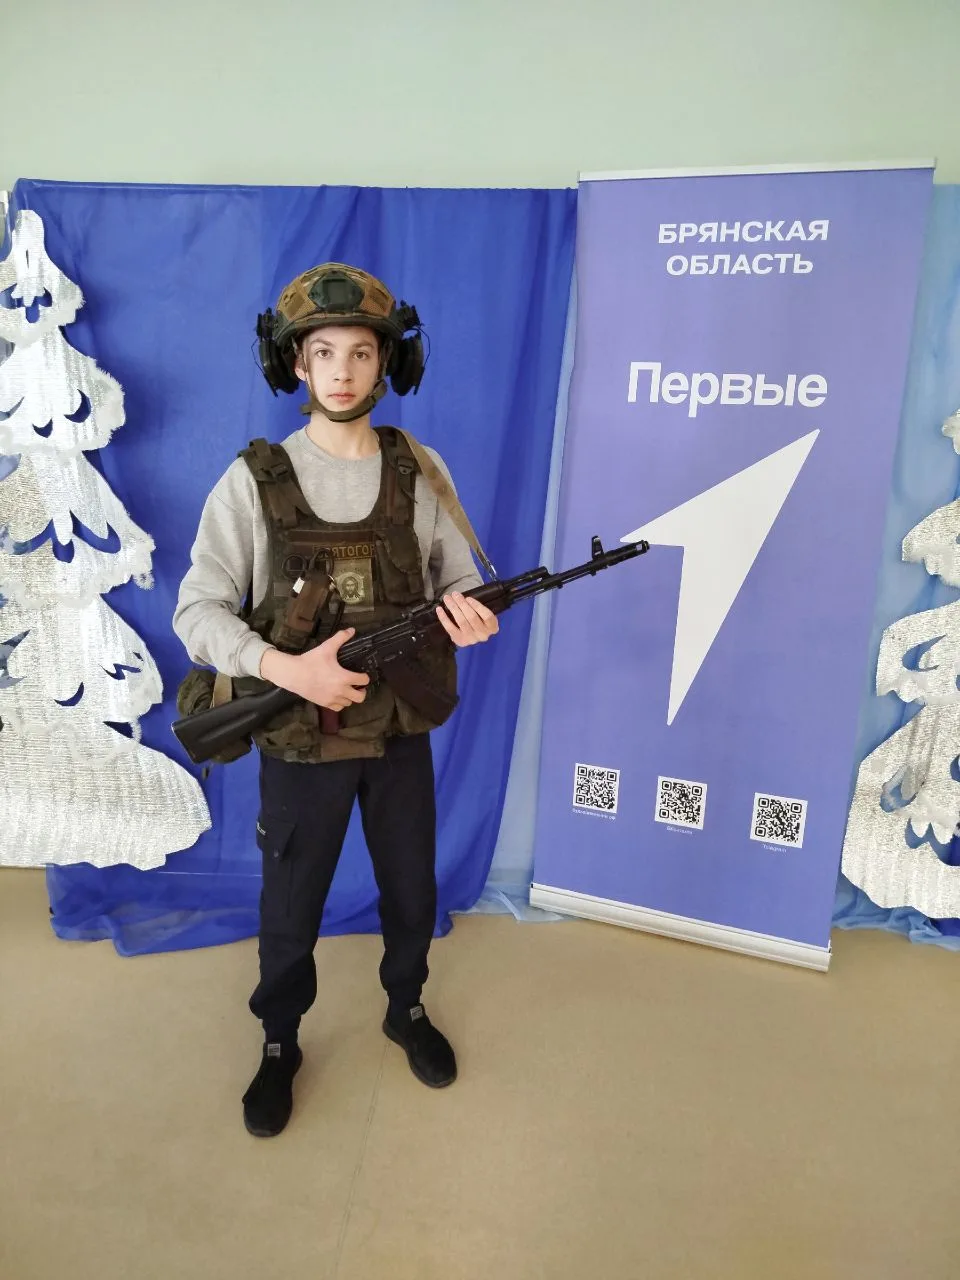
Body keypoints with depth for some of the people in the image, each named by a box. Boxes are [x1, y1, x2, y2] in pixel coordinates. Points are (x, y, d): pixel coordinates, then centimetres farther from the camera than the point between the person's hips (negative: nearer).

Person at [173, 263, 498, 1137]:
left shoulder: (419, 470, -4)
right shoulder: (253, 481, -10)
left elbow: (458, 584, 1)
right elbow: (198, 611, -11)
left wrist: (470, 619, -23)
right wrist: (285, 666, -27)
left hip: (402, 733, 2)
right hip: (301, 741, -2)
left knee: (412, 891, 20)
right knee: (290, 909, 16)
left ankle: (407, 1010, 49)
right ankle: (280, 1044, 44)